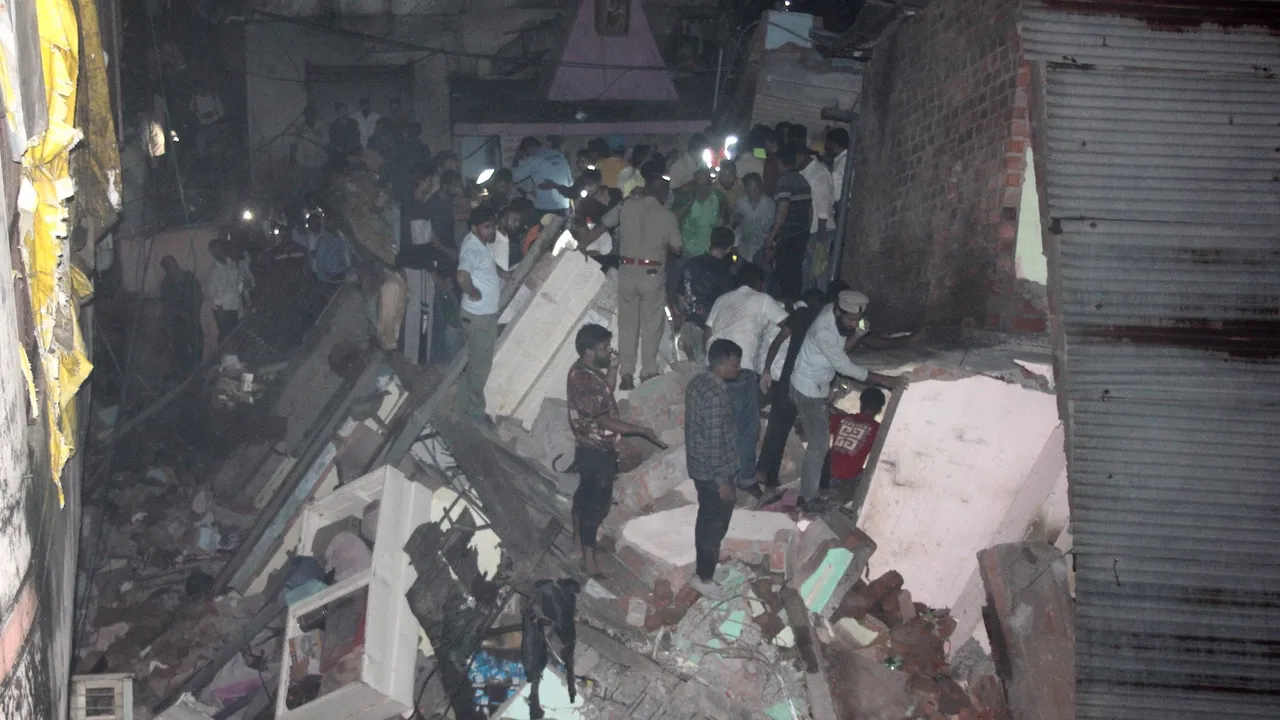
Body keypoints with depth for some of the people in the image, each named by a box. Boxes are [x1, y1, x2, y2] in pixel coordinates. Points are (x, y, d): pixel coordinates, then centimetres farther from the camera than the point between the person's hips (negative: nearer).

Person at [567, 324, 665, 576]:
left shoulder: (589, 371, 4)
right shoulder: (582, 379, -27)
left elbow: (606, 393, 21)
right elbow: (604, 421, -27)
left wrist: (613, 367, 6)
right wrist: (641, 431, -24)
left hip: (594, 447, 10)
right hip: (595, 451, -10)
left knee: (585, 496, 22)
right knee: (596, 503, -3)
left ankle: (579, 542, 37)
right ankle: (589, 559, 5)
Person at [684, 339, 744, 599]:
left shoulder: (698, 381, 1)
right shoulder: (714, 395, -30)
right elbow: (714, 443, -27)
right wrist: (722, 481, -20)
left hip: (699, 466, 9)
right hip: (714, 471, -9)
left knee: (706, 518, 25)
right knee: (716, 523, 6)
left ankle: (704, 562, 43)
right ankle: (703, 577, 19)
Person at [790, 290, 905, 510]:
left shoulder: (836, 316, -6)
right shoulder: (824, 332, -33)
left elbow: (839, 349, 6)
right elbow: (846, 367, -27)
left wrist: (856, 335, -13)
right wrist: (883, 379, -25)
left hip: (817, 386, 9)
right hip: (809, 389, -9)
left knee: (819, 437, 18)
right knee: (820, 442, -5)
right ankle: (809, 498, 5)